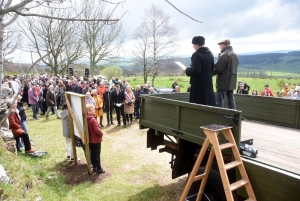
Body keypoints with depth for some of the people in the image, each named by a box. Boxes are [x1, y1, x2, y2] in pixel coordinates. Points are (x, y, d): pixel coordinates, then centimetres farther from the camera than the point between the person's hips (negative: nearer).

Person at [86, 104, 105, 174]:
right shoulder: (93, 119, -25)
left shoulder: (86, 119, 1)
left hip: (90, 140, 8)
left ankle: (94, 167, 27)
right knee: (97, 155, 3)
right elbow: (97, 130, -27)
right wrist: (101, 134, -8)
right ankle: (99, 169, 13)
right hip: (96, 140, -8)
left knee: (92, 154, 16)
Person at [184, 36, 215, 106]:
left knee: (197, 103, 0)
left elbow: (195, 70, -23)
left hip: (199, 83, -8)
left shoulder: (196, 55, -17)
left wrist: (187, 70, -7)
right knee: (208, 102, 14)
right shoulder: (210, 54, 10)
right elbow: (212, 68, 16)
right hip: (208, 82, 8)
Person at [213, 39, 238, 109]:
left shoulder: (224, 55, -16)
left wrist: (210, 74, -4)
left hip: (223, 81, -9)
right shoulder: (235, 55, 13)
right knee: (231, 99, 16)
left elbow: (218, 68, -18)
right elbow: (235, 66, 16)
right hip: (232, 81, 9)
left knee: (220, 100, -3)